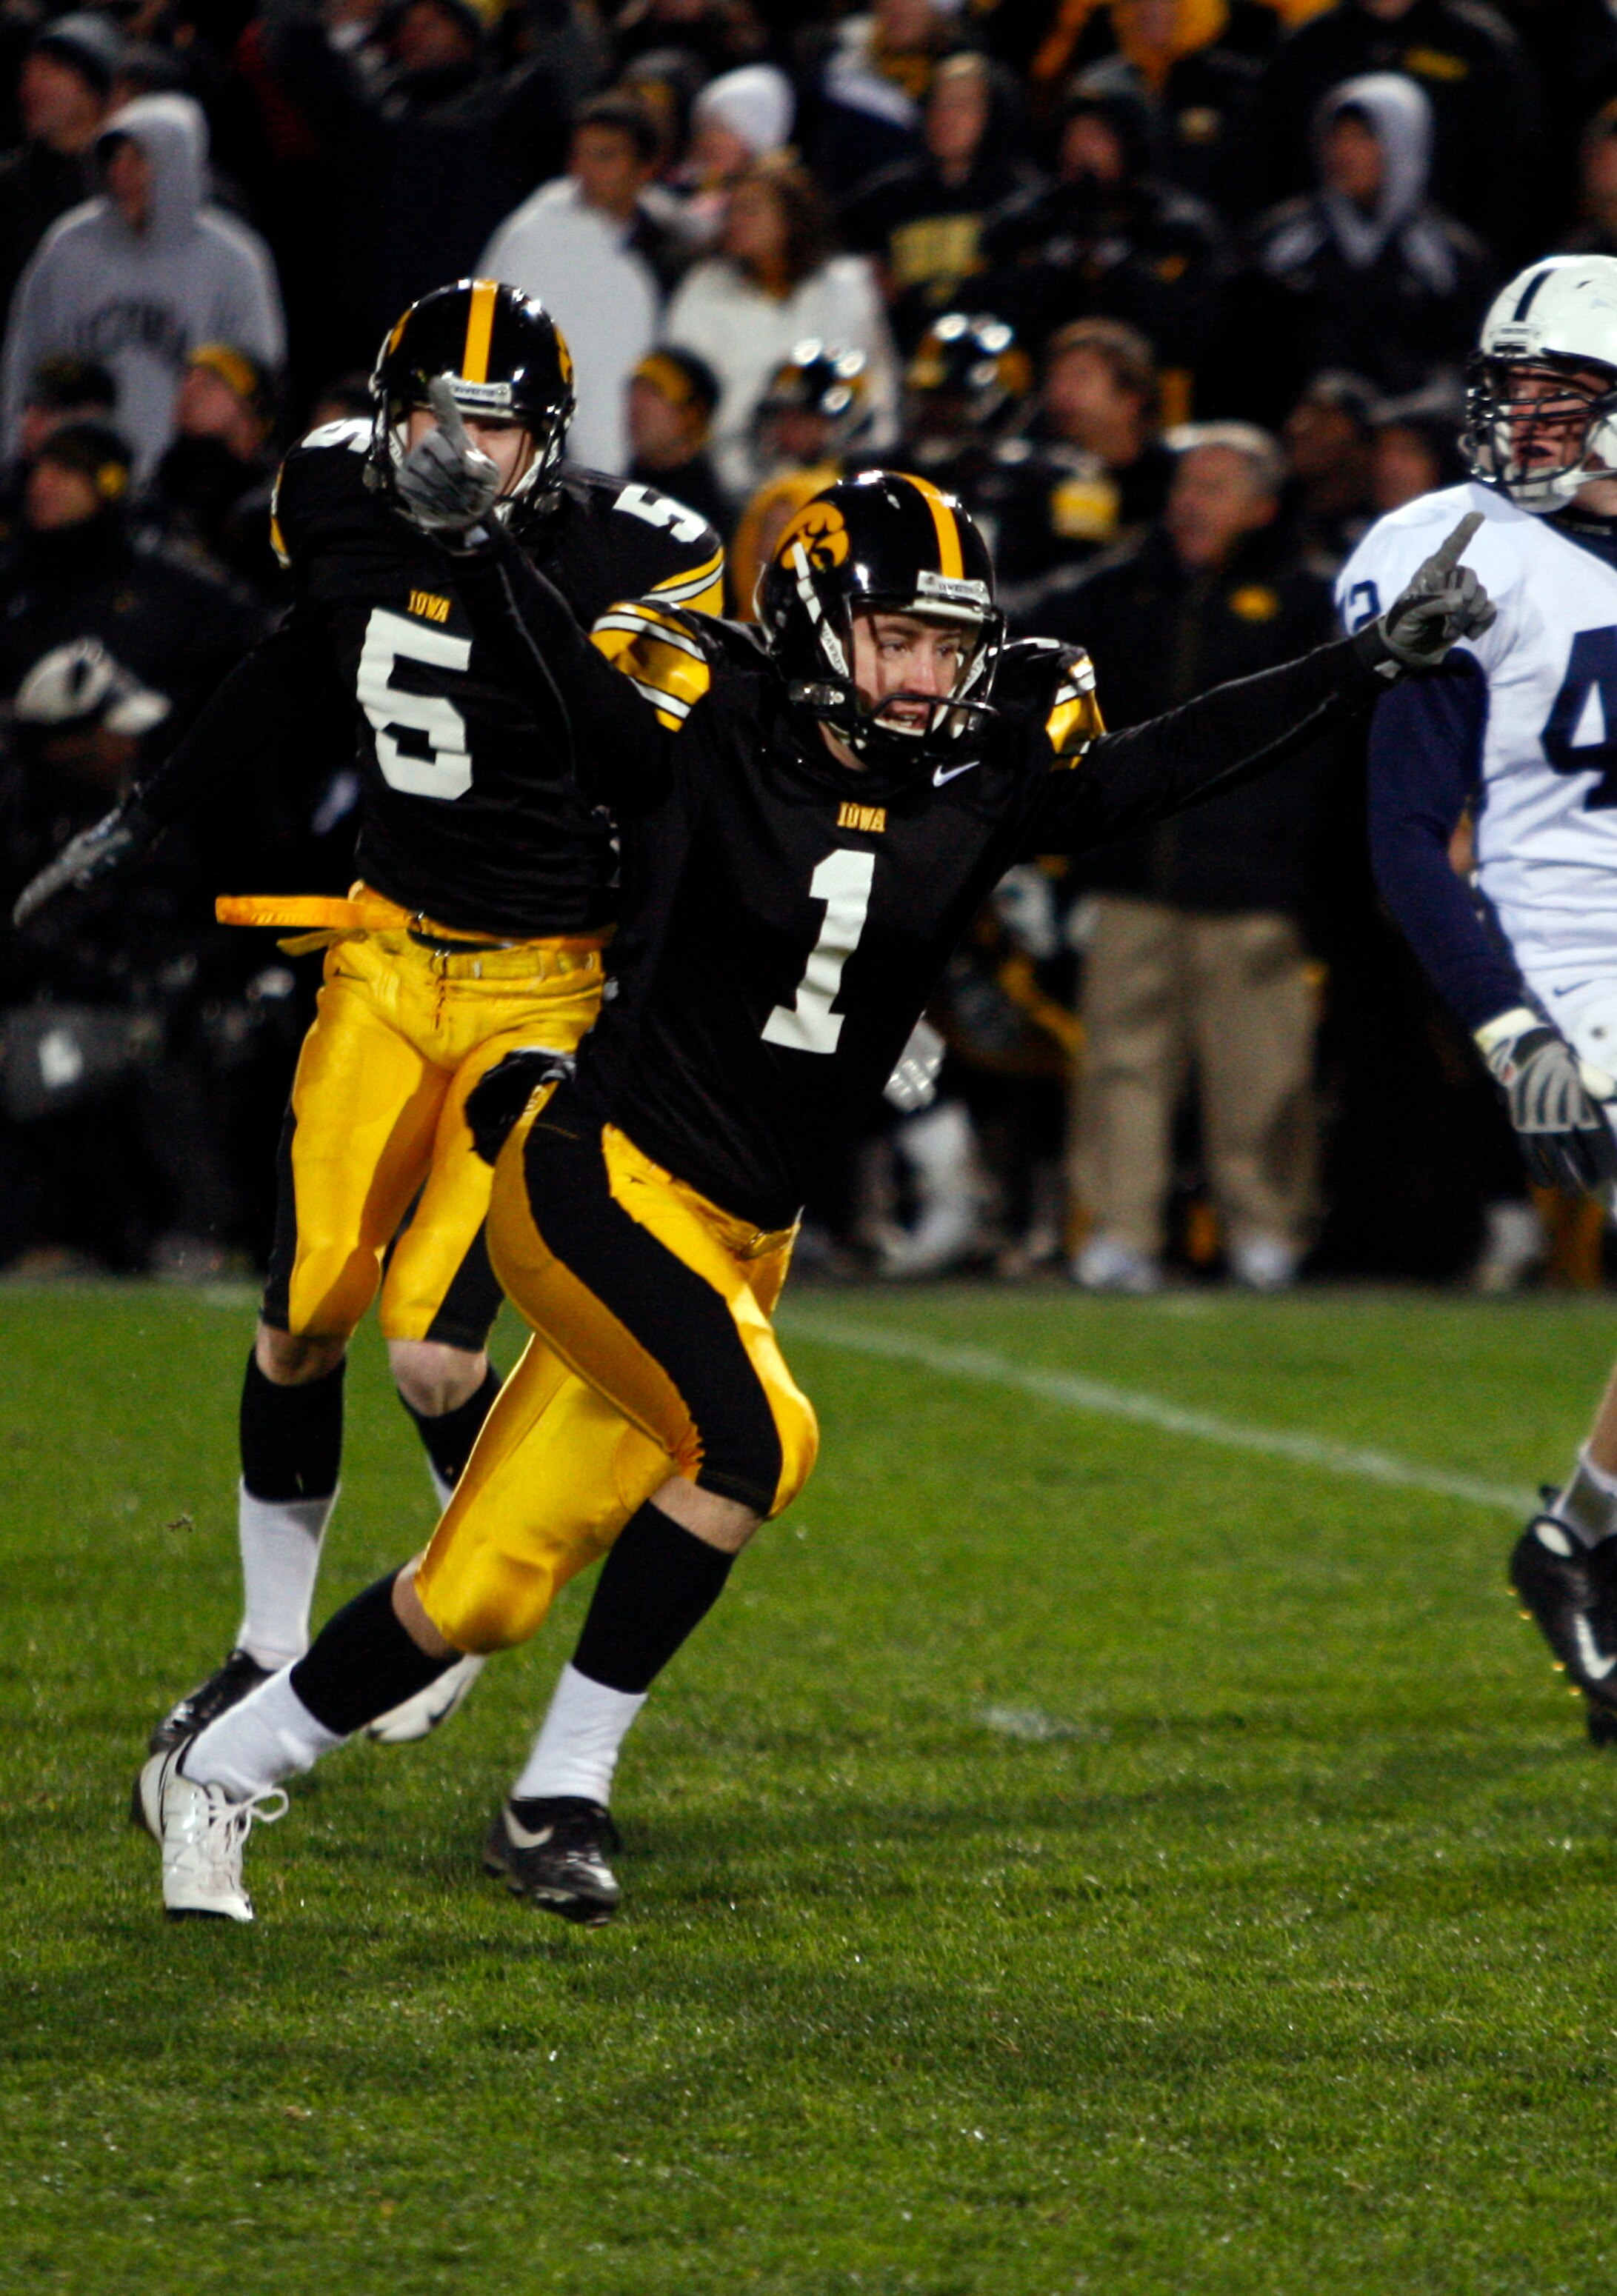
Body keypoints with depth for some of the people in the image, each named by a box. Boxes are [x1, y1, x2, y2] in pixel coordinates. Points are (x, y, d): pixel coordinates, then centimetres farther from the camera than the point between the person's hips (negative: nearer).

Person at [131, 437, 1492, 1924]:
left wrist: (1377, 660, -7)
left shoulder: (979, 797, 3)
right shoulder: (703, 749, -9)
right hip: (596, 1177, -5)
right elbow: (554, 663, -23)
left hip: (741, 1237, 6)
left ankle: (220, 1772, 23)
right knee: (751, 1435, -28)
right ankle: (561, 1797, -14)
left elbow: (1179, 759, 0)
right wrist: (472, 540, -42)